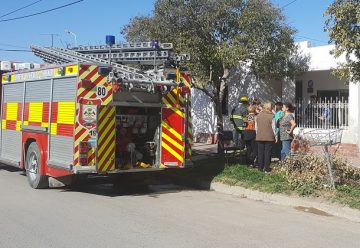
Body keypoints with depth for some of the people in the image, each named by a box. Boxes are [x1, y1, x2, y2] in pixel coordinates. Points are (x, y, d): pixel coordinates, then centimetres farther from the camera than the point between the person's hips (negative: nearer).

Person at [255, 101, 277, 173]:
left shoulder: (258, 116, 2)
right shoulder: (271, 116, -10)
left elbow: (256, 127, 8)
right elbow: (273, 128, -7)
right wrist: (275, 136, 3)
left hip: (259, 137, 4)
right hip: (269, 137, -3)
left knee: (260, 152, 10)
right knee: (267, 152, 3)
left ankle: (260, 167, 14)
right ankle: (266, 168, 4)